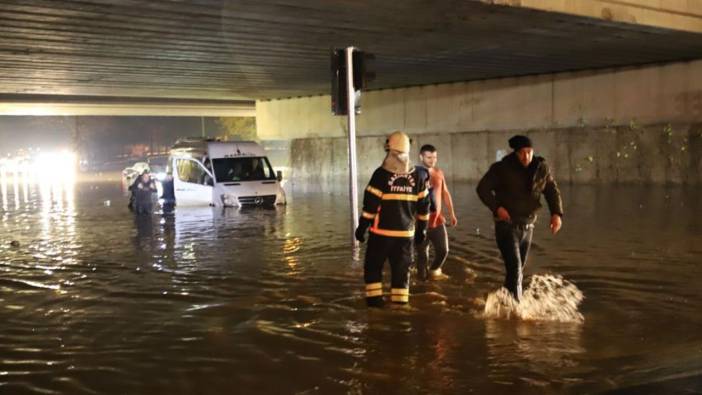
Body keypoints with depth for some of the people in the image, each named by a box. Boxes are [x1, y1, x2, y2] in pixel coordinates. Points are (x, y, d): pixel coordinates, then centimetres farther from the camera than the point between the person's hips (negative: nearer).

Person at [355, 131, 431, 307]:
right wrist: (422, 228, 16)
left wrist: (362, 226, -4)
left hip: (382, 231, -3)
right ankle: (400, 300, 11)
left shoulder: (381, 174, -11)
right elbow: (423, 205, 7)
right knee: (401, 267, 11)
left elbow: (370, 204, -12)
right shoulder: (416, 176, 2)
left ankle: (374, 297, 5)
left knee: (373, 264, 11)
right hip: (405, 232, 3)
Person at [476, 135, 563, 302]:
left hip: (527, 226, 5)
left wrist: (556, 213, -13)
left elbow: (552, 191, 4)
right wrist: (496, 207, -24)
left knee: (519, 269, 17)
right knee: (514, 267, -16)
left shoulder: (541, 168, -1)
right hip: (506, 225, -5)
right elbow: (483, 188, -9)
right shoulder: (502, 168, -12)